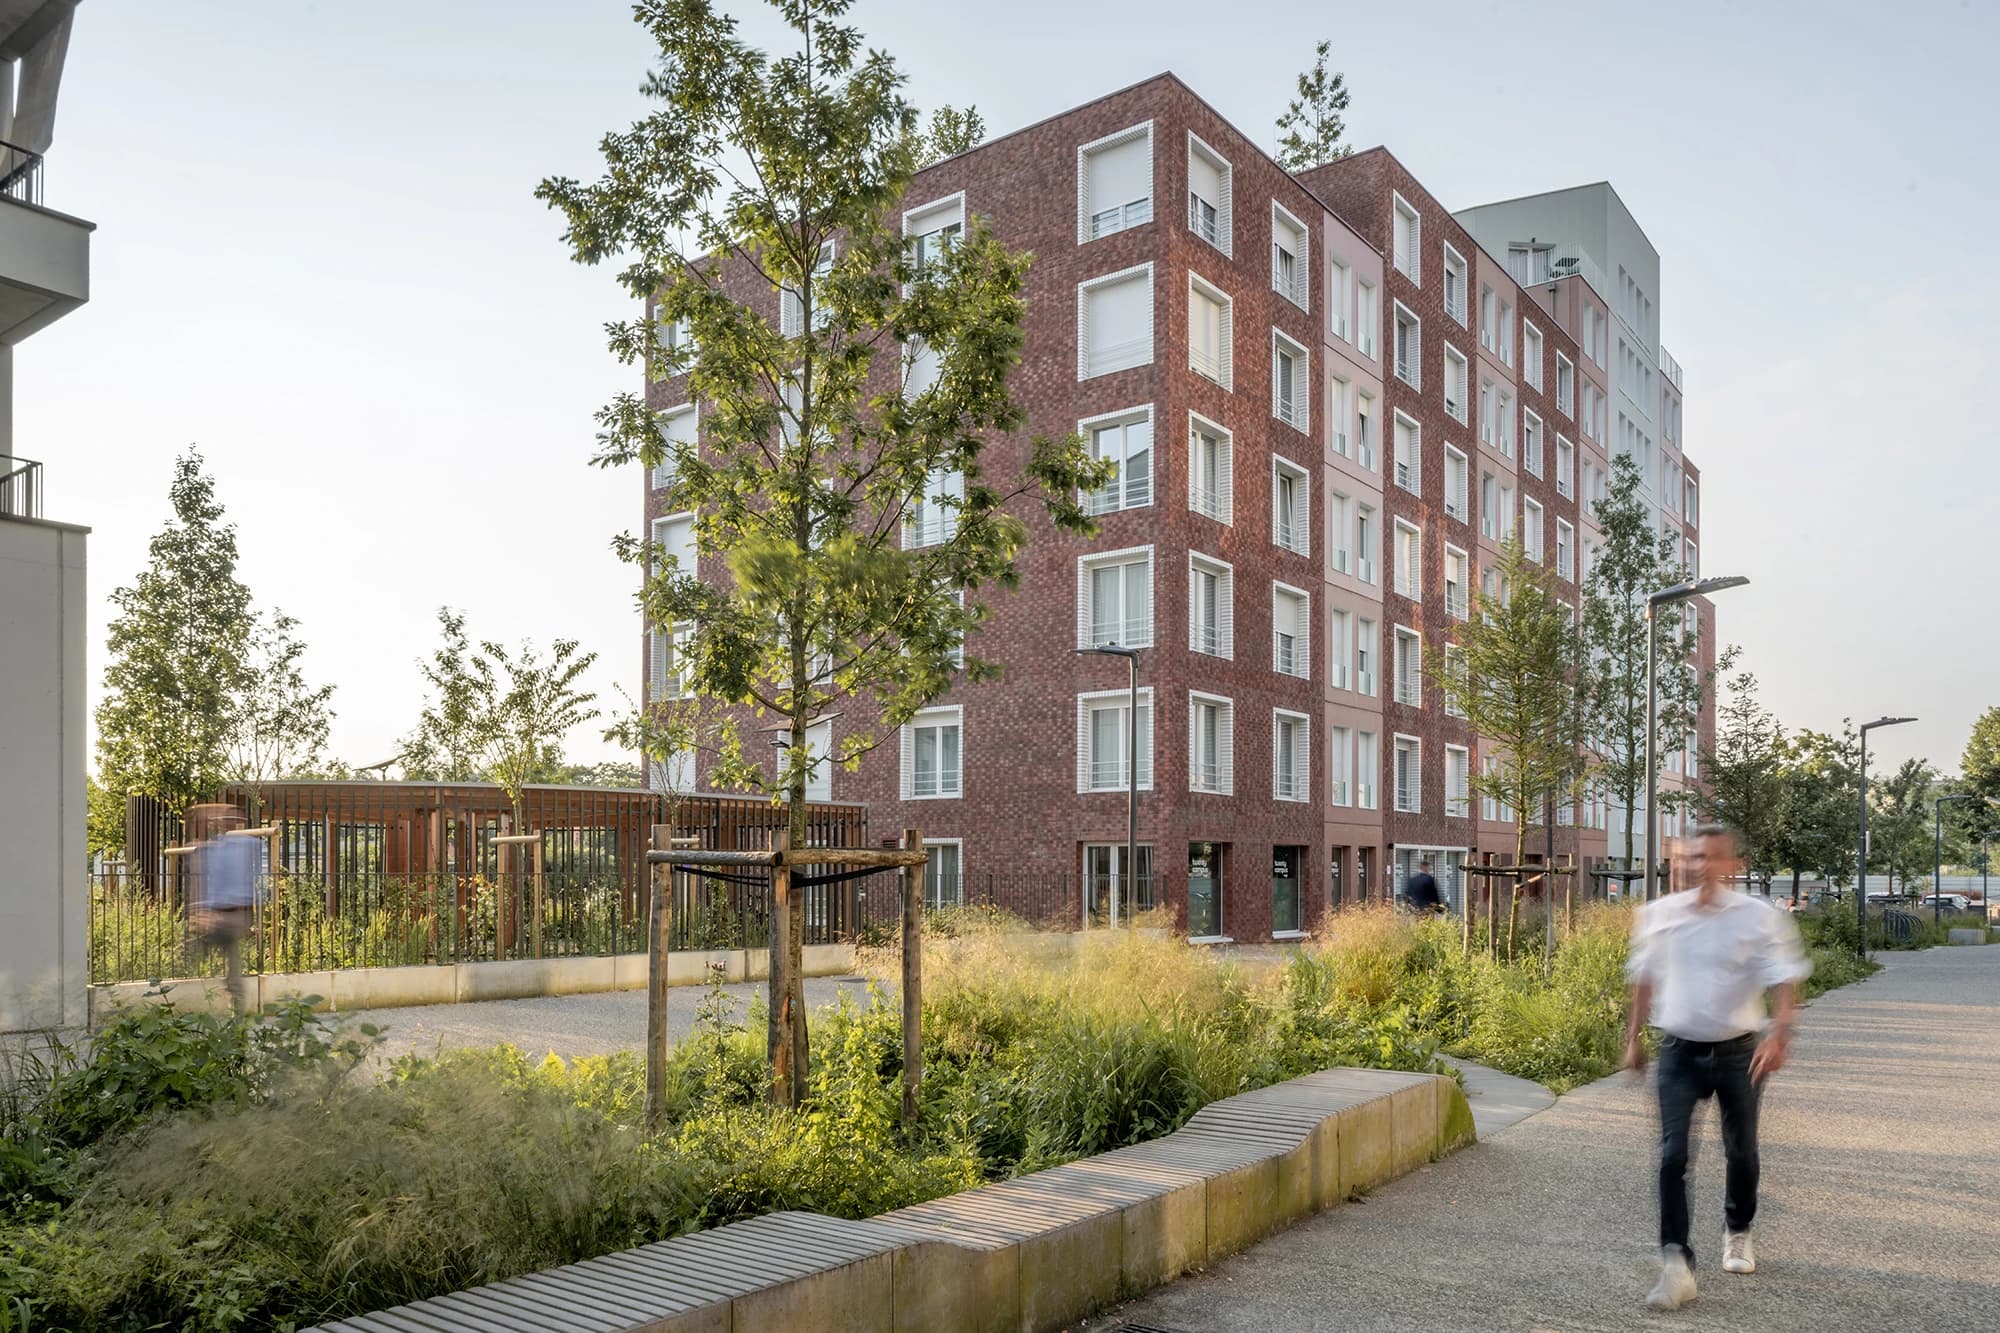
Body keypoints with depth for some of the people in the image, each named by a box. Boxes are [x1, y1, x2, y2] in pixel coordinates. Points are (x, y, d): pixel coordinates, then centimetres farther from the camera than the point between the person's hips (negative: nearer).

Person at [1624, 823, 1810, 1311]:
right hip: (1679, 1051, 1)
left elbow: (1785, 979, -11)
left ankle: (1737, 1234, 43)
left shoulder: (1759, 918, -7)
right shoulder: (1658, 915, 0)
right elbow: (1644, 978, 12)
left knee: (1741, 1151, 16)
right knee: (1673, 1156, -9)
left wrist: (1779, 1034, -27)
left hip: (1738, 1052, -1)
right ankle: (1676, 1266, -9)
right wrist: (1634, 1037, 14)